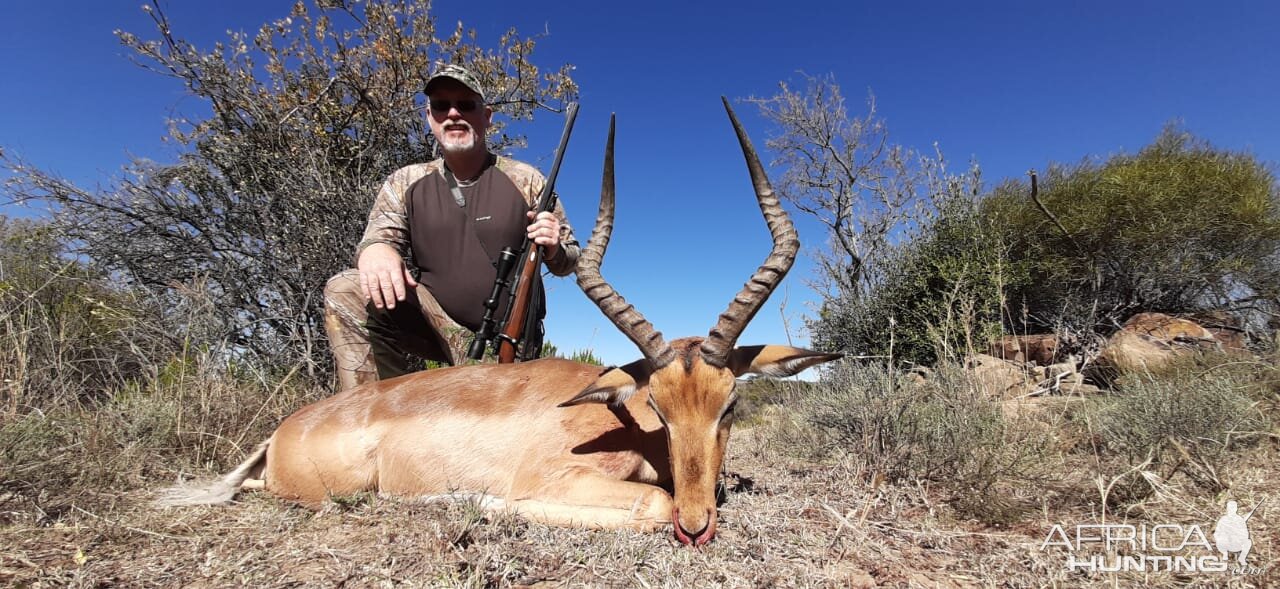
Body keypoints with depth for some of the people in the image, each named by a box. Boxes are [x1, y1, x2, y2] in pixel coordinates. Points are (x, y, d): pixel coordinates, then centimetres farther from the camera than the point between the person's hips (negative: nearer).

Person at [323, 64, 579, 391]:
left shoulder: (525, 180, -1)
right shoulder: (406, 183, 5)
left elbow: (567, 262, 2)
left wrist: (553, 249, -24)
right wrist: (375, 250, -32)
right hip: (432, 320, 2)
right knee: (344, 291, -21)